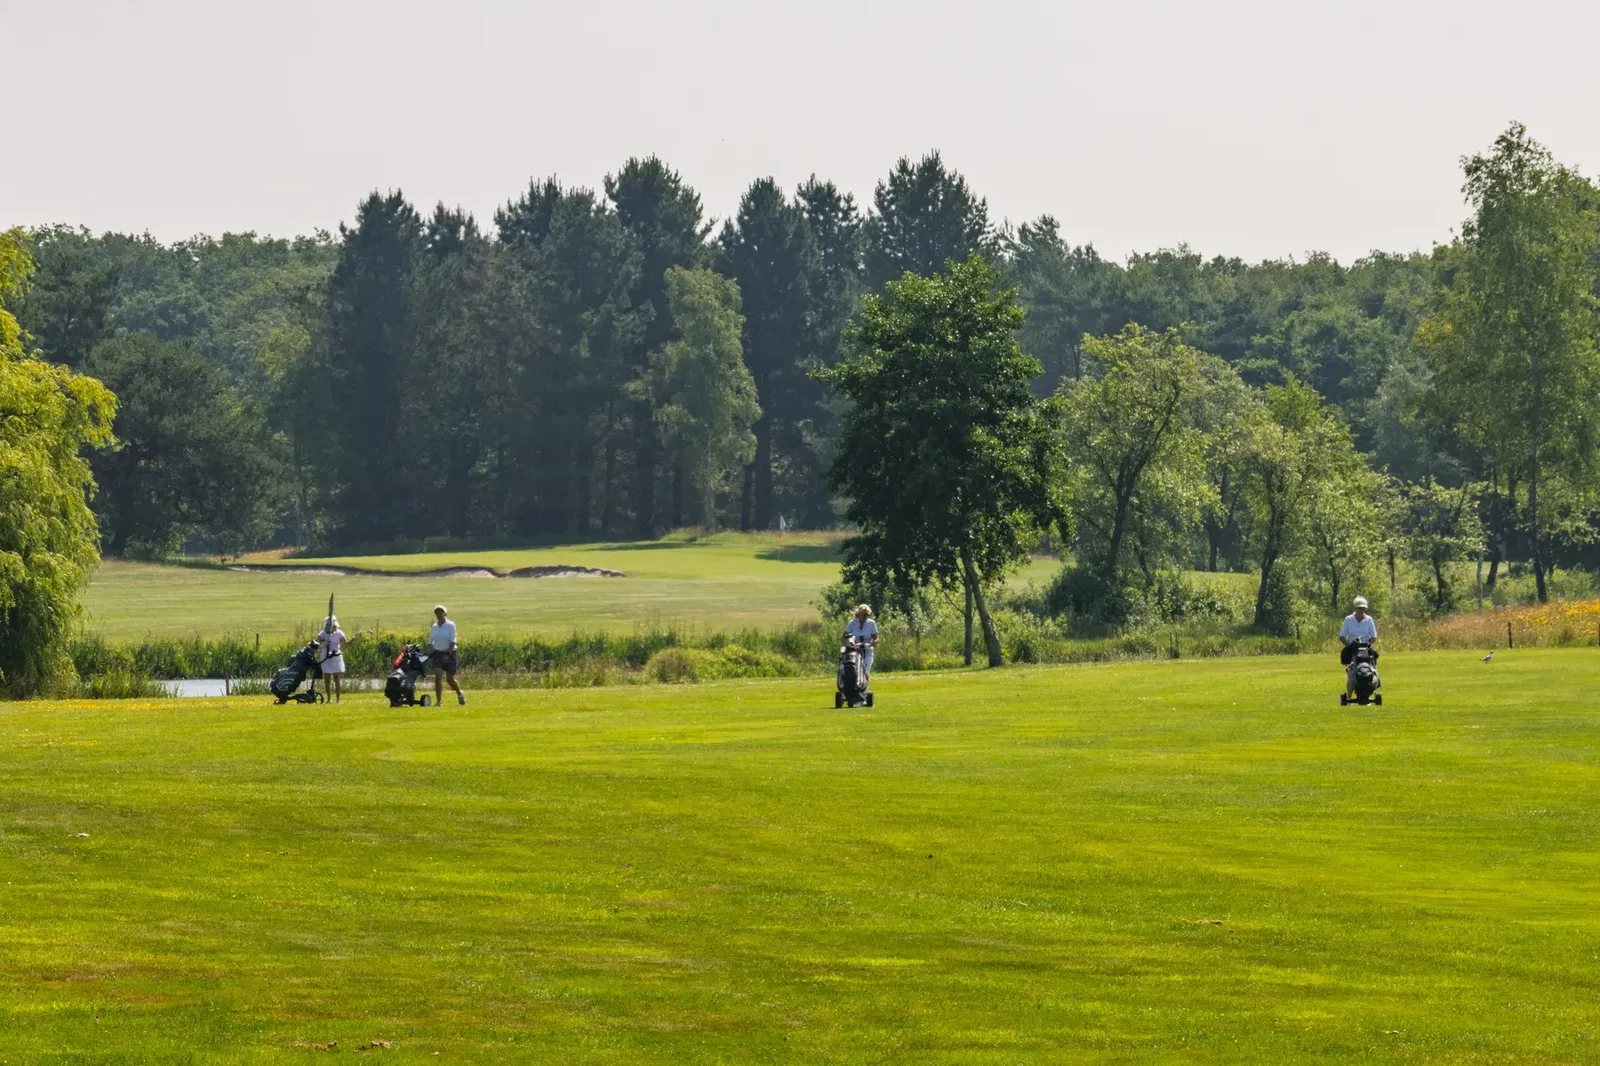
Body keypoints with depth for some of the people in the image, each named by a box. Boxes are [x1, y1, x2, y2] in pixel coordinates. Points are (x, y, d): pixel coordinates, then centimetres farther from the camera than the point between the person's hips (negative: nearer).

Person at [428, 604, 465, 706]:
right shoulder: (434, 627, 8)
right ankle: (438, 701, -11)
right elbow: (430, 643, 14)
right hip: (437, 653, 3)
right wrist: (429, 656, 5)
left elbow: (452, 642, -12)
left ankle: (460, 693, 32)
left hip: (449, 653, -3)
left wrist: (448, 654, -21)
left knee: (450, 679, 3)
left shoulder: (450, 625, -6)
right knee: (438, 676, -13)